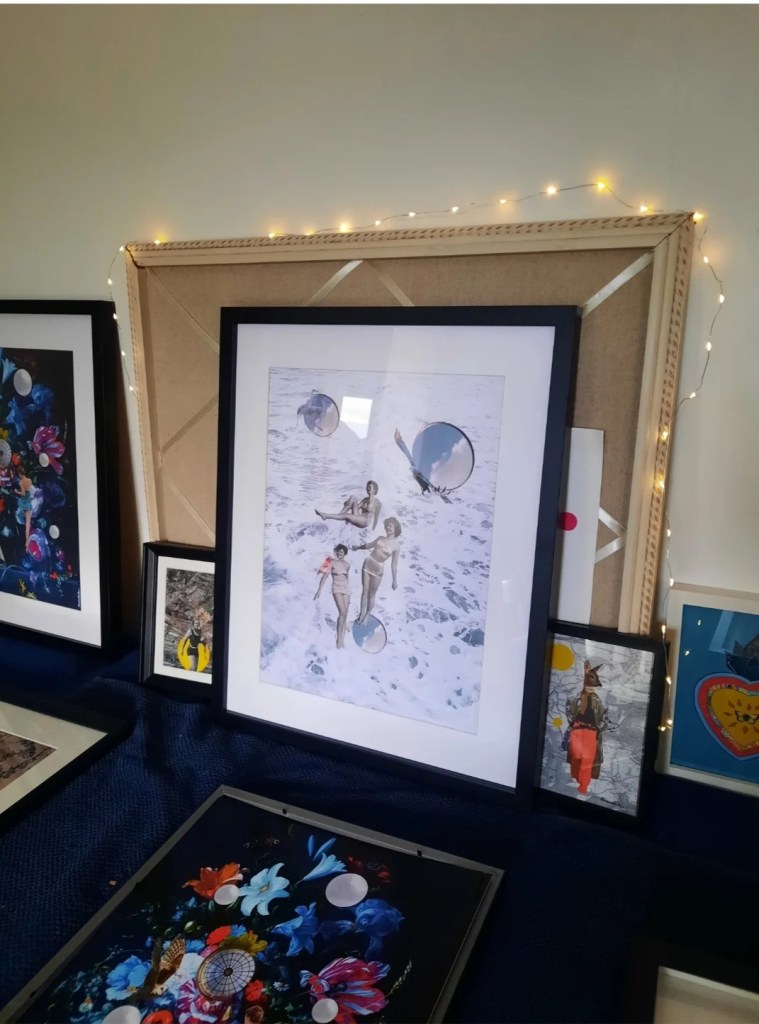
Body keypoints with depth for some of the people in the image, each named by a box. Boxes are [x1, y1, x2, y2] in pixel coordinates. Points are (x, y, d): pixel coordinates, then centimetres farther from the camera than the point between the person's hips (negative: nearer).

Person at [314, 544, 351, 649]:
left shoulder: (347, 565, 13)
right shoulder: (332, 562, -1)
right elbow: (325, 576, -8)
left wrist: (348, 592, 25)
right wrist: (319, 589, -16)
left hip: (346, 590, 5)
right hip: (336, 589, -5)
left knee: (345, 615, 1)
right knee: (342, 613, -21)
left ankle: (342, 640, 5)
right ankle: (338, 640, -19)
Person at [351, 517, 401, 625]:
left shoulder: (396, 546, -10)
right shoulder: (380, 537, 2)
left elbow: (394, 564, -8)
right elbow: (369, 545, 22)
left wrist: (395, 580, -9)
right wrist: (359, 547, 31)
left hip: (378, 570, -4)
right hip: (367, 564, 4)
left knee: (372, 594, 6)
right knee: (364, 590, 6)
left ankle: (367, 615, 17)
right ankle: (361, 614, 13)